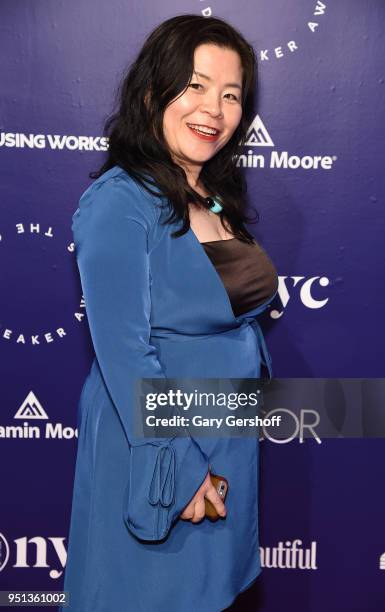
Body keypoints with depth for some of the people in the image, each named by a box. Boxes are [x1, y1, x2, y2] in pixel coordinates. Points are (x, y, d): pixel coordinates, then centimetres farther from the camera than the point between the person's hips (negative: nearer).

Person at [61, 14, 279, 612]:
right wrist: (178, 464, -19)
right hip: (155, 447, -7)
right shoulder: (119, 202, -18)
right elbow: (124, 350, -22)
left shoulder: (219, 198, 6)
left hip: (233, 443, 7)